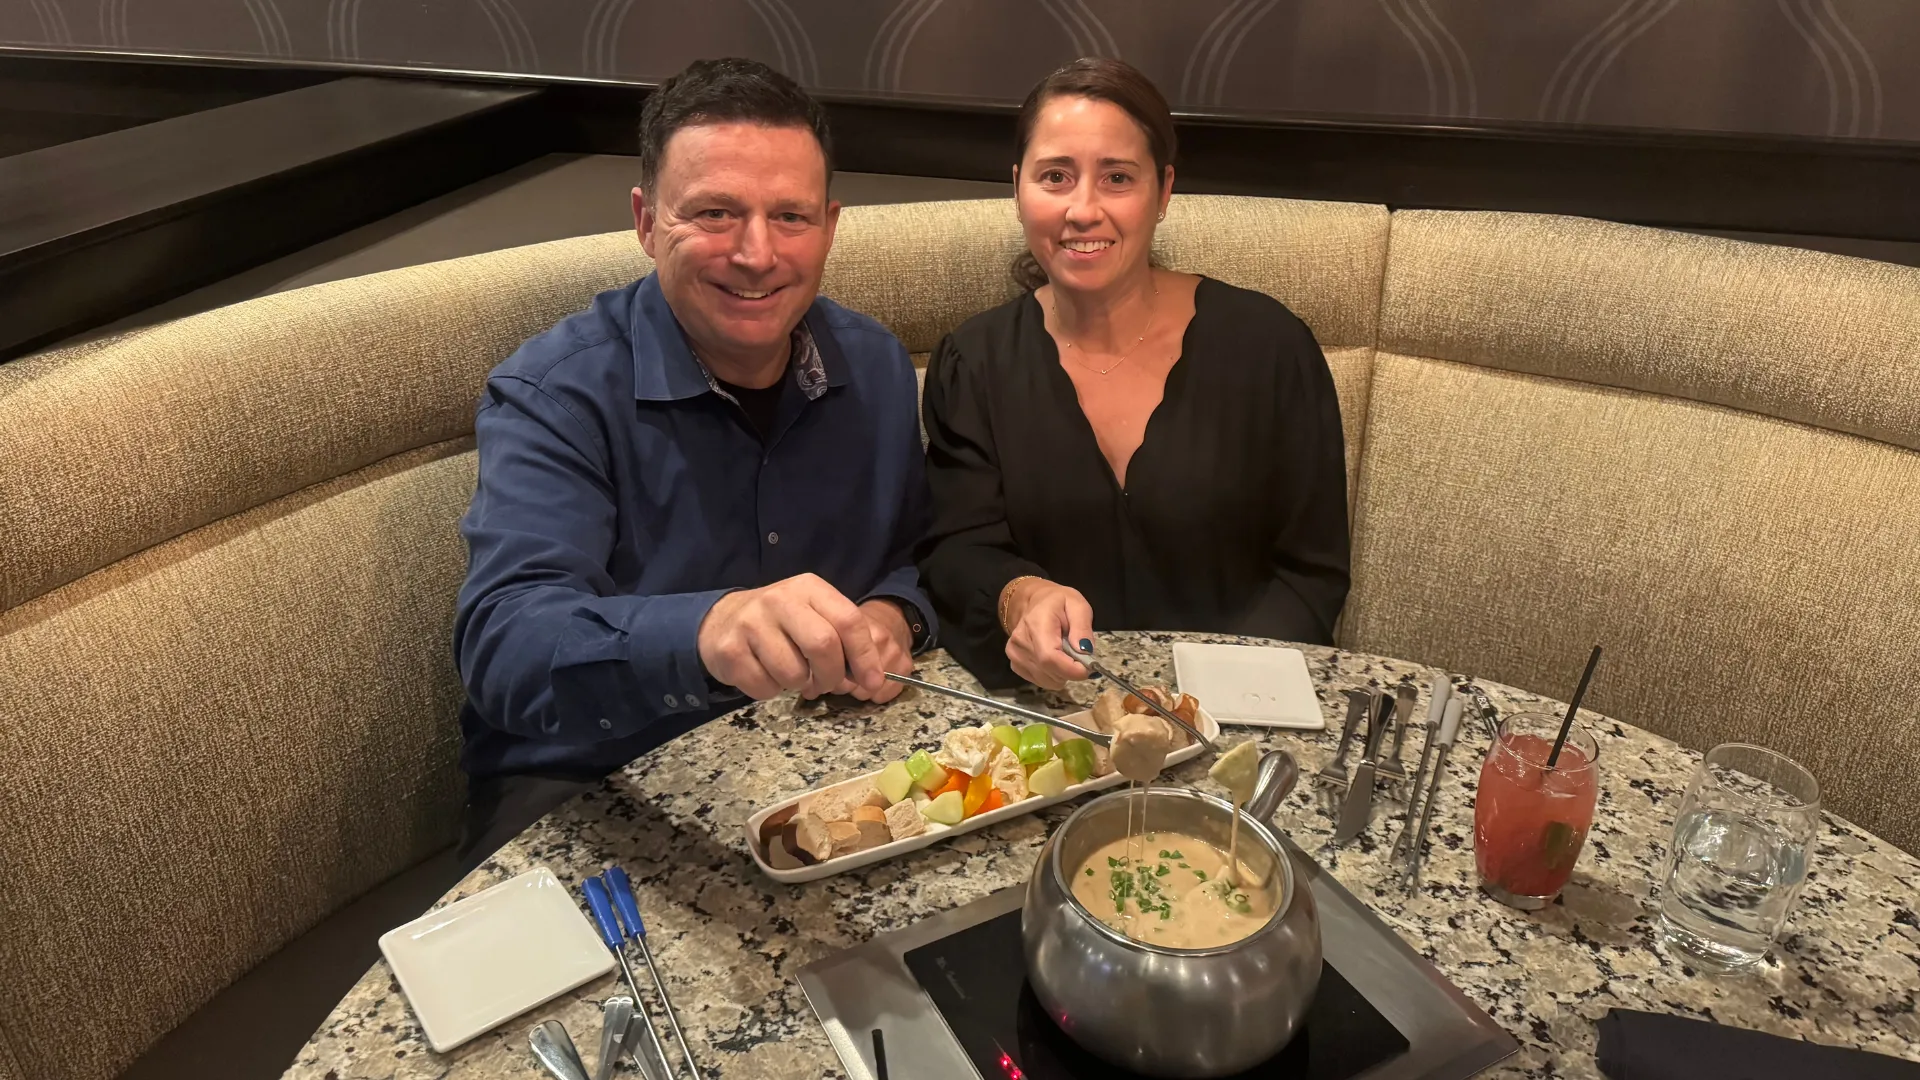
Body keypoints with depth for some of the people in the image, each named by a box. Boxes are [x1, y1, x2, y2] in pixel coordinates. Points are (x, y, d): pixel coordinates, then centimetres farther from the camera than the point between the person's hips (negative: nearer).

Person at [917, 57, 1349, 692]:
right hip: (1040, 711, 1)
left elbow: (1311, 570, 1)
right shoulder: (973, 362, 4)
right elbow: (956, 552, -3)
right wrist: (1019, 599, -26)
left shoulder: (1269, 346, 0)